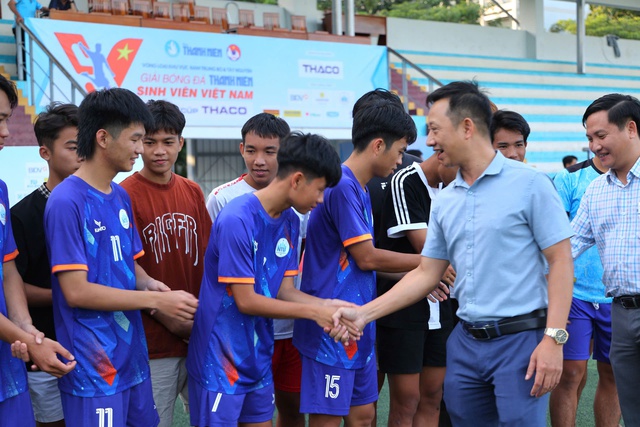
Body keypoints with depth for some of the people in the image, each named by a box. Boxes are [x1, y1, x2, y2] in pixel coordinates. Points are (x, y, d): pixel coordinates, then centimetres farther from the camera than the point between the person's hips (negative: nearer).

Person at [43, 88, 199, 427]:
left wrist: (150, 284, -5)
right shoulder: (66, 201, -16)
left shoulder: (121, 196, 10)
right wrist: (156, 300, -18)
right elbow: (76, 291, -20)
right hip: (94, 368, -8)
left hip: (133, 357, 8)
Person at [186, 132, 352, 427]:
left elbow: (285, 290, 6)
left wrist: (328, 306, -12)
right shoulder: (237, 219, -21)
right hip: (221, 358, -8)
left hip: (259, 356, 8)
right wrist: (314, 312, -16)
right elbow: (246, 301, -20)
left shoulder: (291, 222, 4)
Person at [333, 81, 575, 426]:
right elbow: (427, 274, 13)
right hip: (465, 341, 6)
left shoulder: (529, 184, -7)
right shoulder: (444, 201, 10)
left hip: (521, 337, -6)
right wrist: (365, 313, 4)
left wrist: (553, 339, -16)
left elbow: (560, 262, -8)